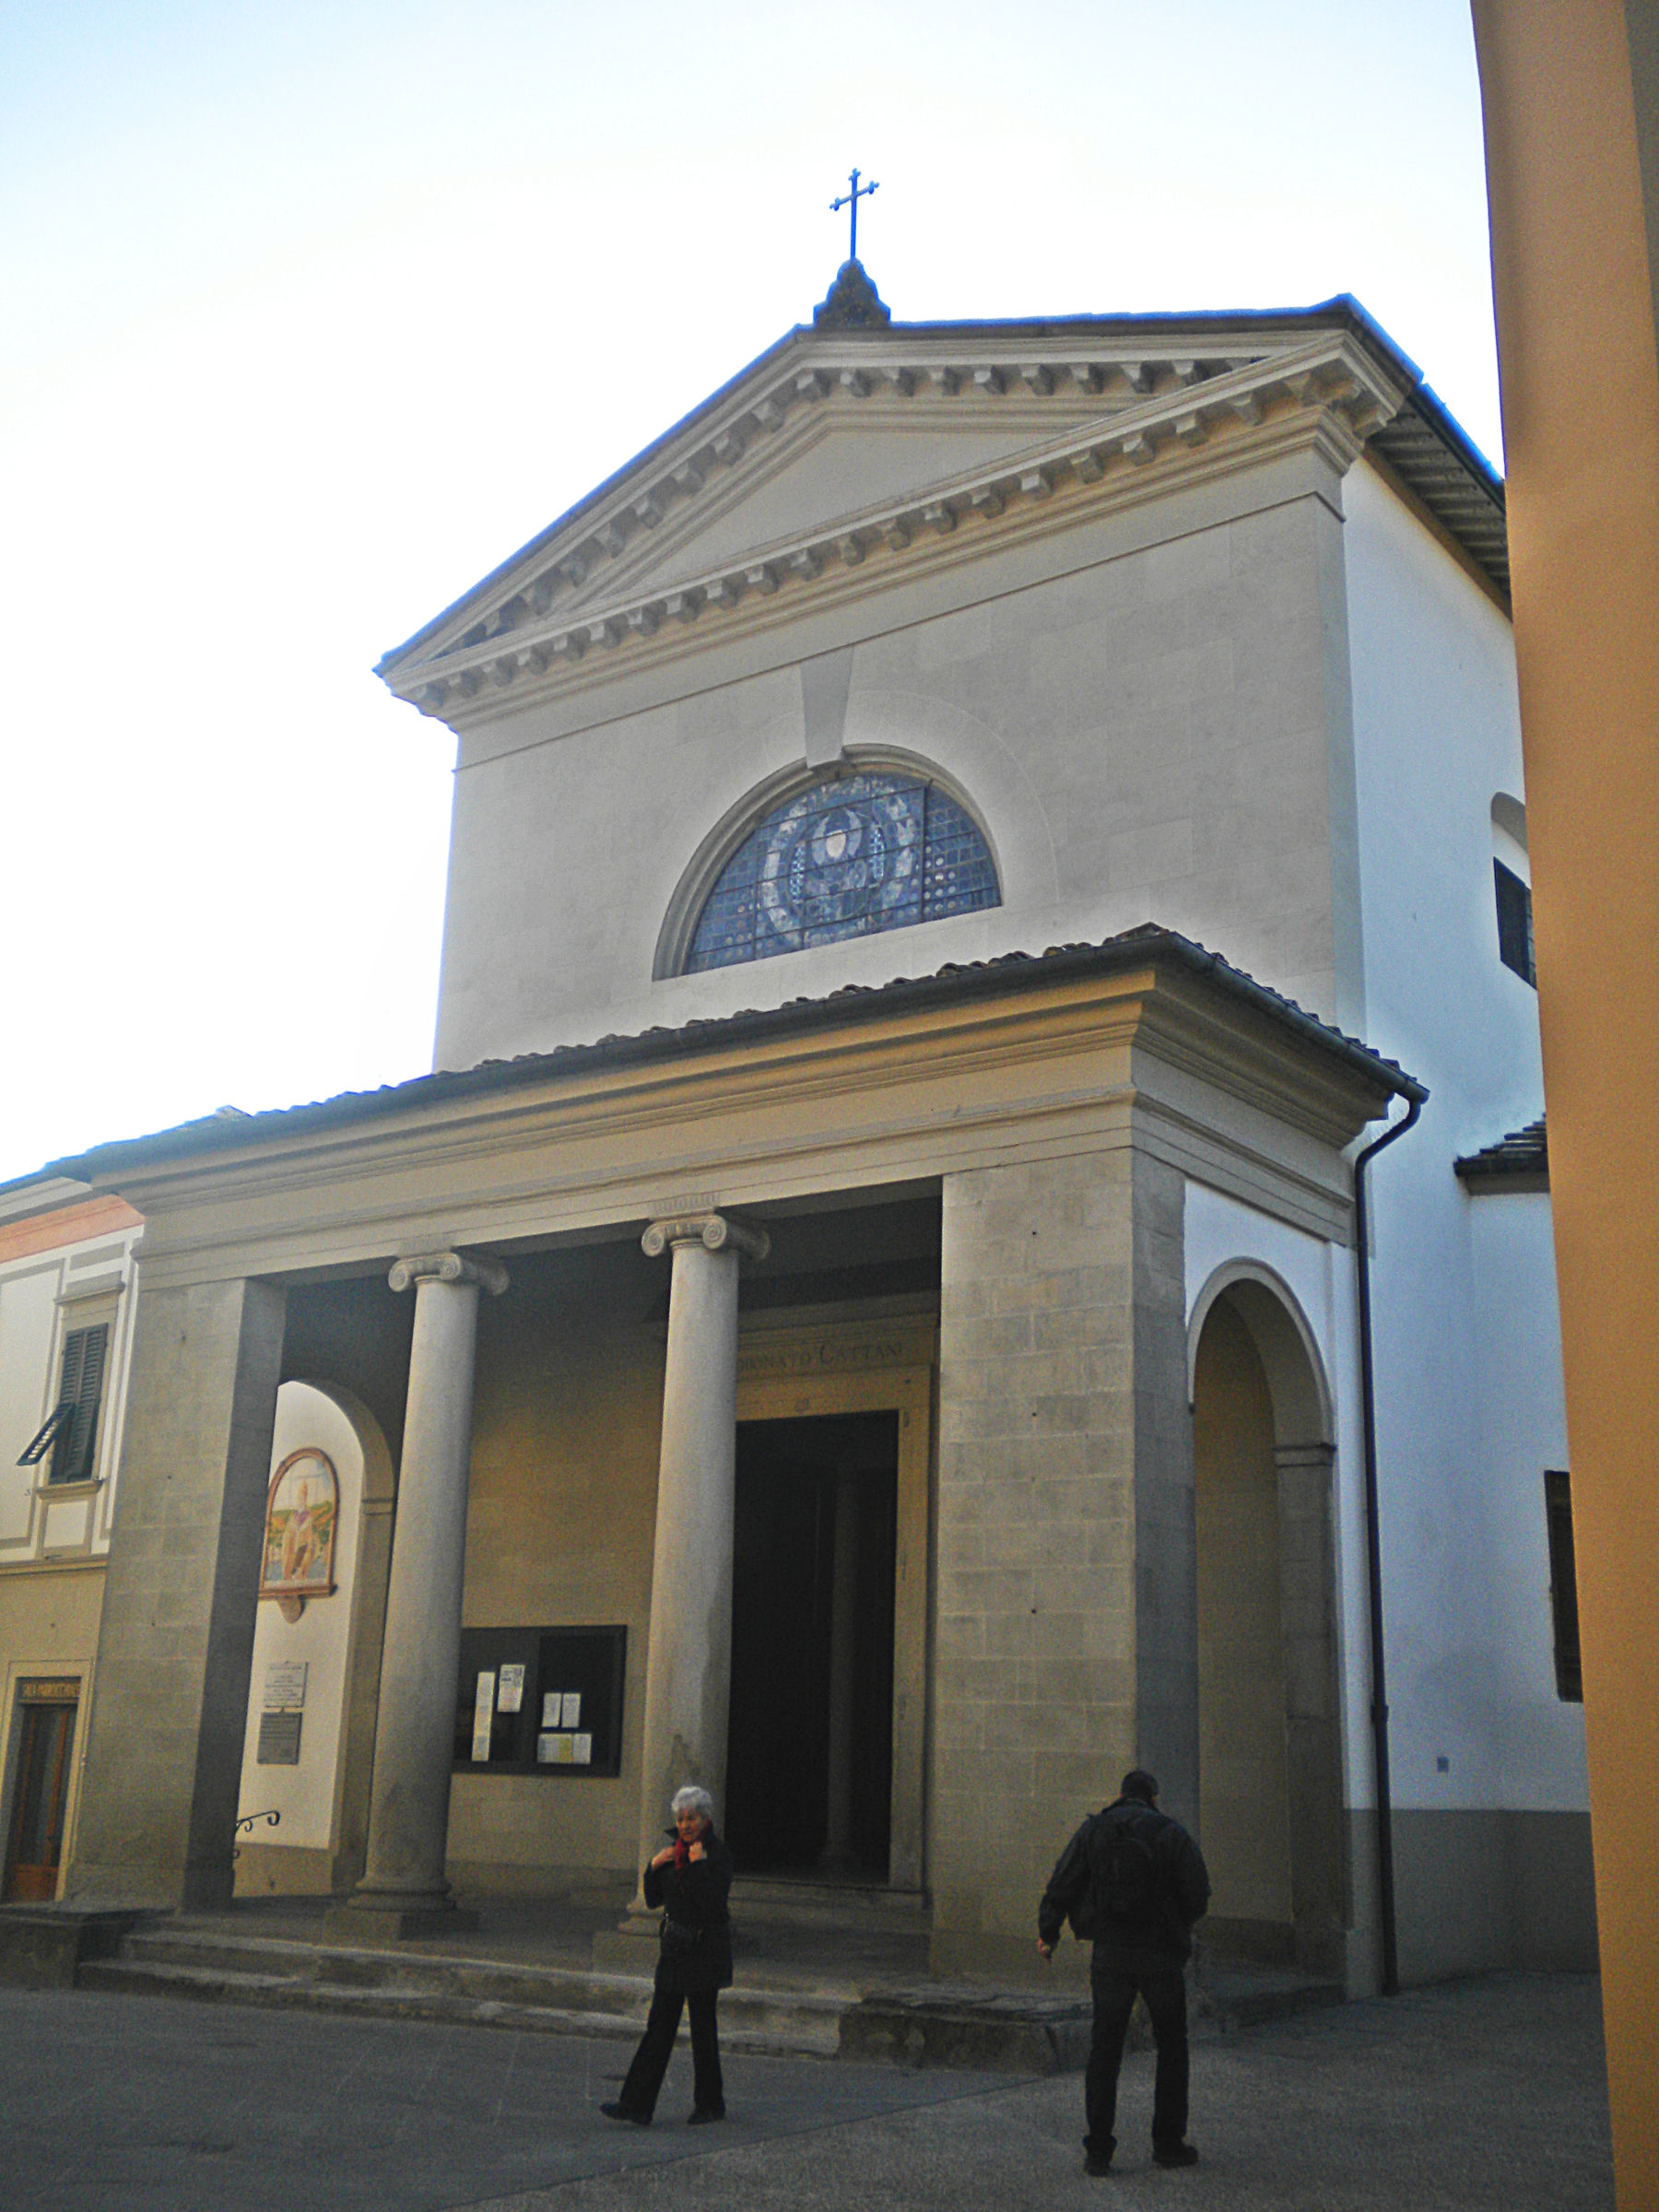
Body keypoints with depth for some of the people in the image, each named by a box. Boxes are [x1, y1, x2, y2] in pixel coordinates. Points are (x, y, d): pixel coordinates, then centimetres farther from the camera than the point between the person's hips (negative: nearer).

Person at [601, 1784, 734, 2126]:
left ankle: (710, 2104, 16)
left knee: (703, 2026, 2)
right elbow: (653, 1899, 10)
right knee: (659, 2024, 3)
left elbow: (714, 1903, -22)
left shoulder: (718, 1853, -11)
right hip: (674, 1946, 6)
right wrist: (654, 1866, -6)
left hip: (705, 1949, -6)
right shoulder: (672, 1850, 8)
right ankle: (637, 2105, 2)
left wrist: (698, 1864, -22)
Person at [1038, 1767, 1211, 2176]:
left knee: (1104, 2049, 6)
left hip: (1110, 1954, 1)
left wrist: (1047, 1934, 13)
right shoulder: (1172, 1833, -1)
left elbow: (1061, 1886, 0)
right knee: (1171, 2047, 15)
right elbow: (1198, 1897, -2)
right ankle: (1168, 2142, 16)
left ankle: (1098, 2150, 2)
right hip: (1160, 1954, -1)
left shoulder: (1093, 1830, 3)